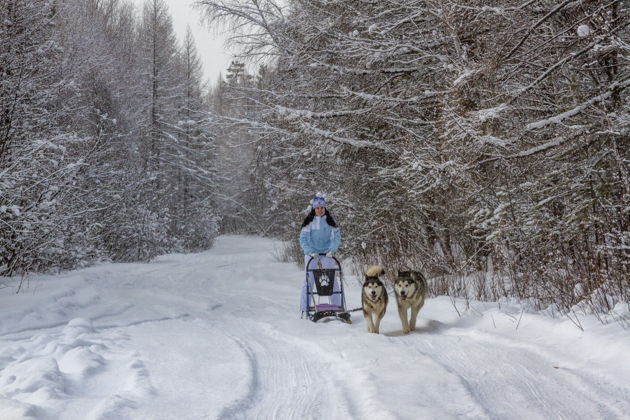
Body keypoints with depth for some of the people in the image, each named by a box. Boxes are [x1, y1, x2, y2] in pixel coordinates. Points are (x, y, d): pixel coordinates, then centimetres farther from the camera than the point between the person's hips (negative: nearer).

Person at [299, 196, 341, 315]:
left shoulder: (330, 221, 3)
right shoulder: (309, 222, -2)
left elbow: (336, 237, -2)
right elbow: (303, 239, -5)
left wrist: (332, 250, -17)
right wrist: (310, 252, -18)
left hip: (326, 253, 1)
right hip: (311, 253, -1)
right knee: (308, 280, -3)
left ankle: (337, 306, 3)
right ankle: (305, 308, 2)